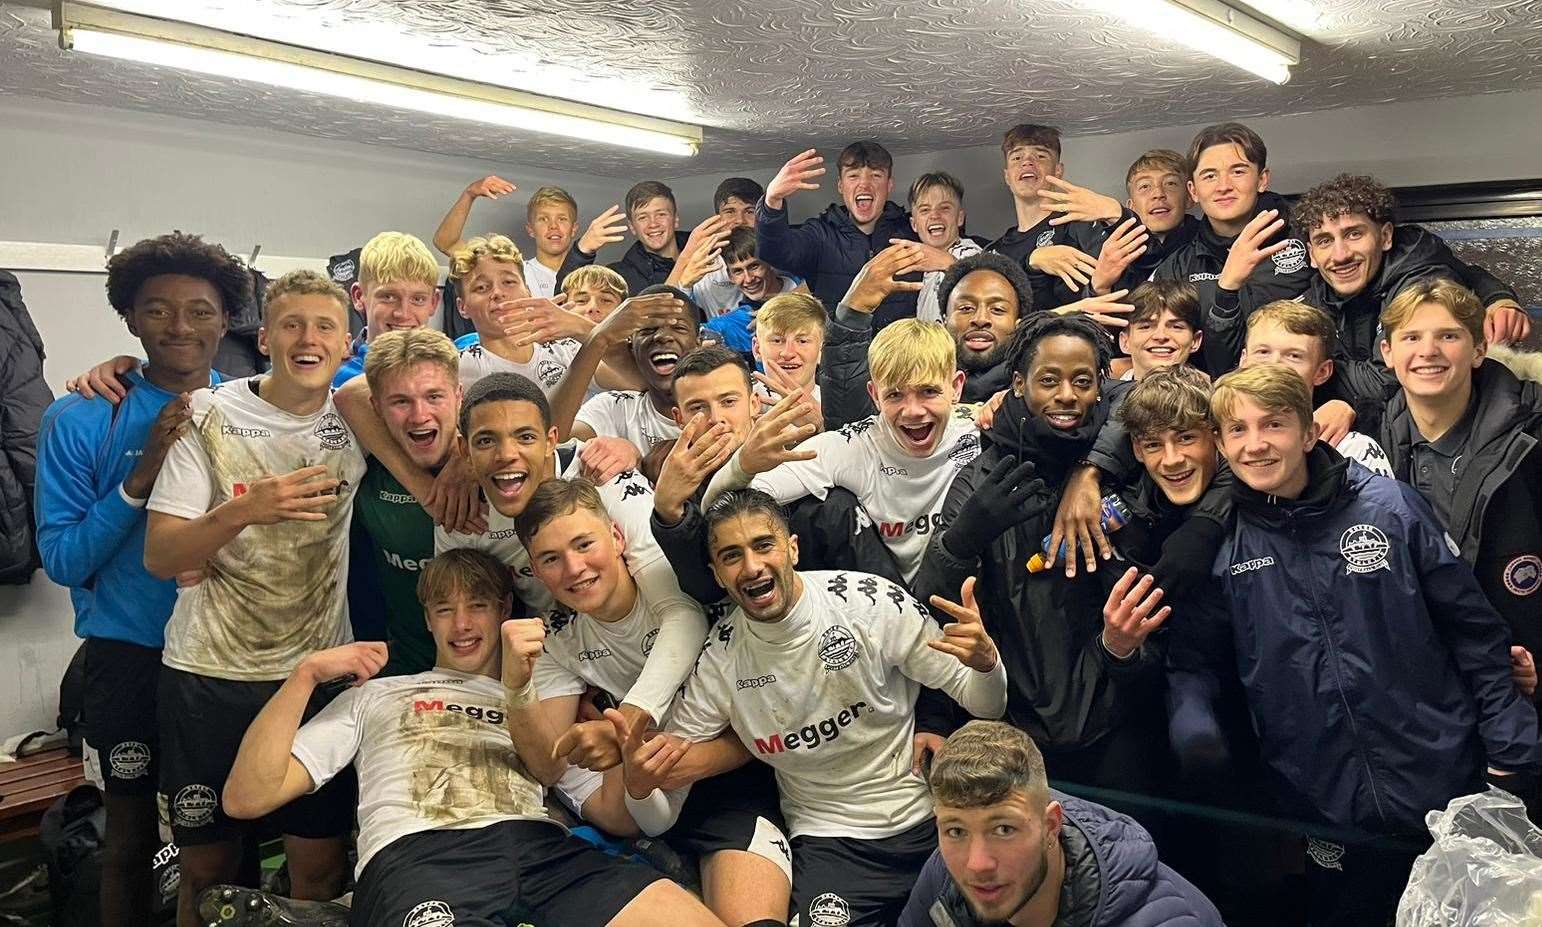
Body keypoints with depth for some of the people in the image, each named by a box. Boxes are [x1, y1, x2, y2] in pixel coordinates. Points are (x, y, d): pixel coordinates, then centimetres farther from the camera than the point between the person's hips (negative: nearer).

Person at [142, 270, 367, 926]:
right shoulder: (209, 416, -5)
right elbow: (160, 557, -9)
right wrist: (243, 510, -26)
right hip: (207, 675, -1)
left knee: (320, 868, 6)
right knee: (207, 869, 11)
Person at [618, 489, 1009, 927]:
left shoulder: (872, 601, -12)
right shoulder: (717, 661, -8)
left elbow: (986, 706, -4)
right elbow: (659, 820, -2)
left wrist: (986, 661, -27)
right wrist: (638, 785, -26)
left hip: (929, 816, 1)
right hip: (828, 838, -1)